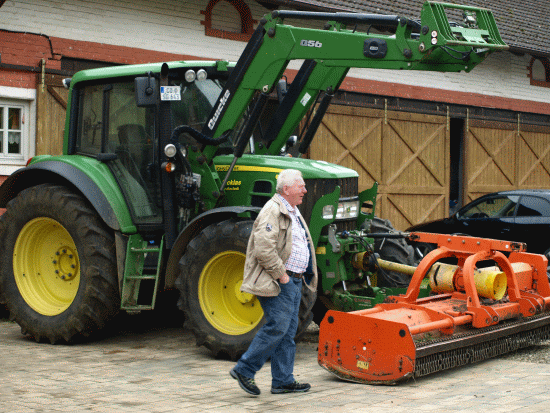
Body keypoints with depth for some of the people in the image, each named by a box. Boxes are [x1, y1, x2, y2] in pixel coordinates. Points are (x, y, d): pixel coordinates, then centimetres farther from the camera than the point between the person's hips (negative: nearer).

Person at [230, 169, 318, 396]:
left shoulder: (293, 212, 19)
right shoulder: (273, 211, -14)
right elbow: (264, 248, -25)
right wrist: (280, 274, -20)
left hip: (293, 281, 10)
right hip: (277, 283, -10)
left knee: (288, 331, 10)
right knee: (277, 326, -11)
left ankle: (283, 381, 15)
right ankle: (244, 369, 0)